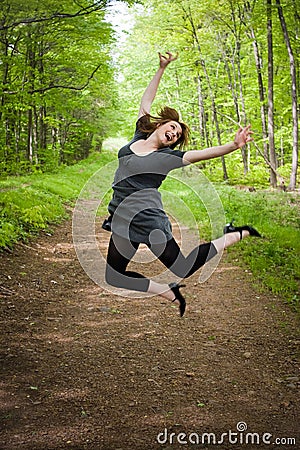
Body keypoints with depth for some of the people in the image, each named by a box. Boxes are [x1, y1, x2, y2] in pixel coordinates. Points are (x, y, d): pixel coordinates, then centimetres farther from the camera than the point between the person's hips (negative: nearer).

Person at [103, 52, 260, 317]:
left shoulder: (169, 157, -5)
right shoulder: (139, 138, 7)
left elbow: (203, 154, -16)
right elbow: (146, 102, 16)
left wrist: (234, 145, -31)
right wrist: (162, 69, 13)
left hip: (149, 220, -6)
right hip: (122, 222, 6)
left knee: (181, 268, -2)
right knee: (114, 276, 5)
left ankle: (233, 237, 16)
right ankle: (170, 293, 18)